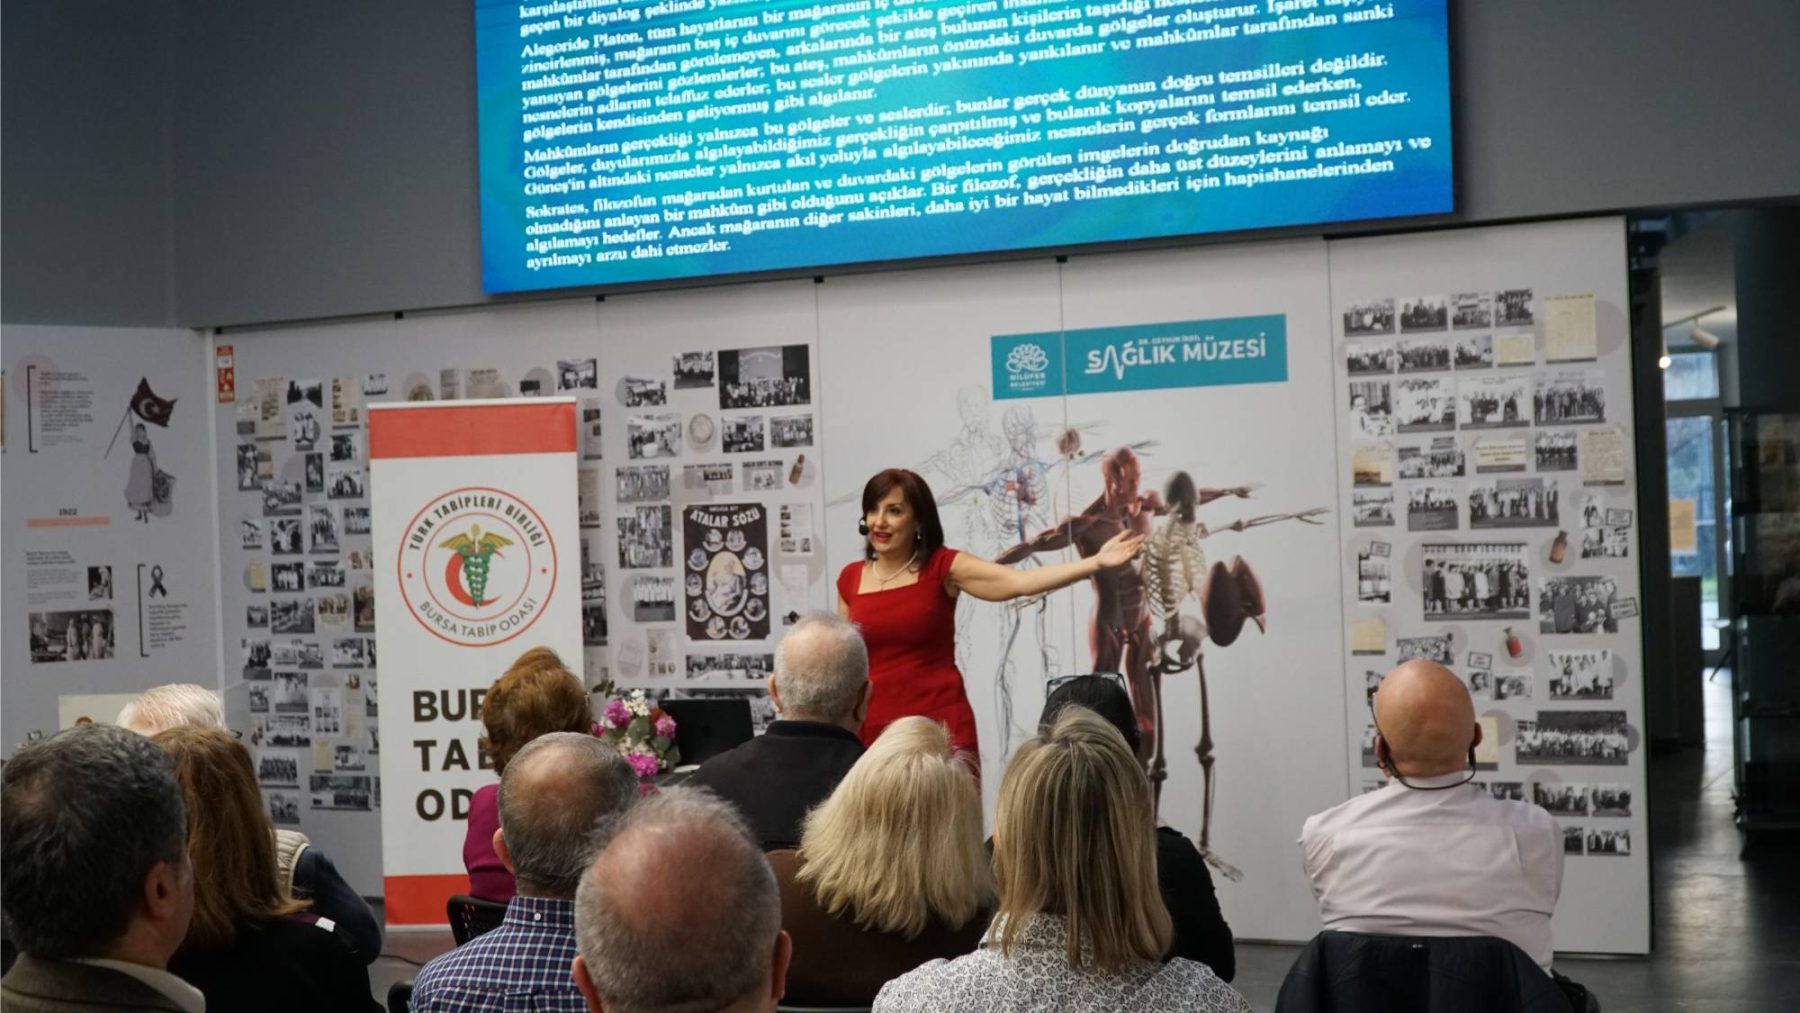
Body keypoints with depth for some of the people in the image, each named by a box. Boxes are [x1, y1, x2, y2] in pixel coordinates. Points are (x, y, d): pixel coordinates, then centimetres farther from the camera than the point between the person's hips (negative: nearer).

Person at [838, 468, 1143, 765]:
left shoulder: (942, 567, -4)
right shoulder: (850, 579, 7)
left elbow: (1021, 582, -17)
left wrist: (1096, 562, -28)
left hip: (941, 729, -3)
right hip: (871, 734, 3)